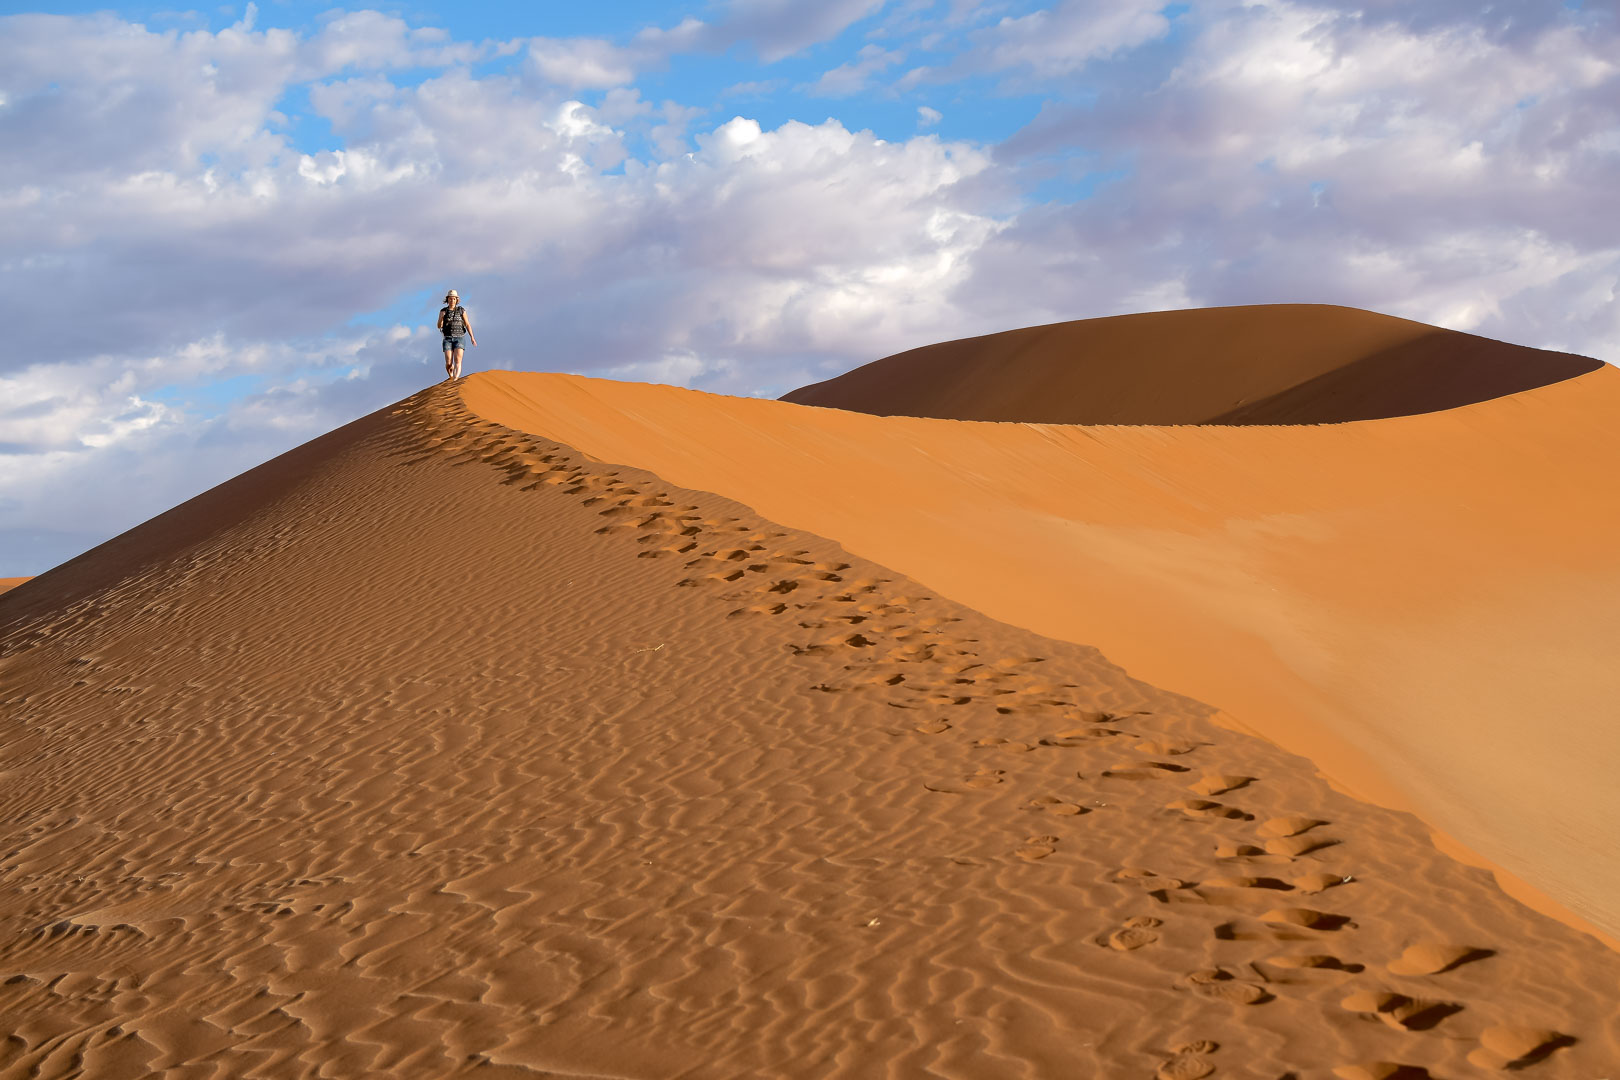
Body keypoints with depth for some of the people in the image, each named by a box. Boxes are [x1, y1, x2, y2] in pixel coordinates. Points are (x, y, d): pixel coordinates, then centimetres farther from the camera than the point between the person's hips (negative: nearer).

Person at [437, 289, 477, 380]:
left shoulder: (461, 310, 1)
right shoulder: (443, 311, 4)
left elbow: (467, 324, 0)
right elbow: (439, 326, -1)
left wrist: (472, 337, -12)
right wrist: (441, 317, -22)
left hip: (459, 339, -1)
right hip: (448, 339, 1)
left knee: (457, 361, -20)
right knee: (448, 363, -7)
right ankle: (450, 377, 24)